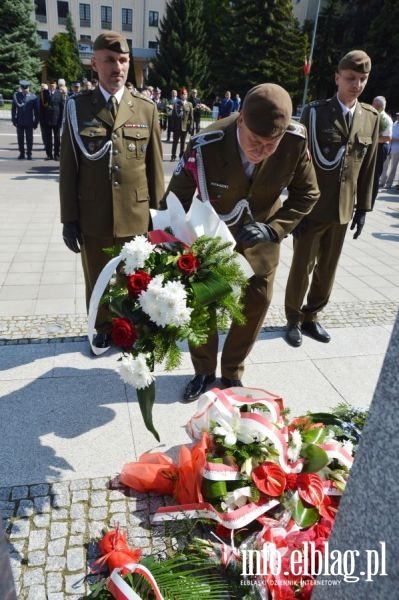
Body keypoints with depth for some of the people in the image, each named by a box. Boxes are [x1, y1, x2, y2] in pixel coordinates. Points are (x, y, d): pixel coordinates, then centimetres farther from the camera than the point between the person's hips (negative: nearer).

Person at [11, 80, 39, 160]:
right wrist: (14, 120, 3)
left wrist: (36, 122, -2)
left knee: (29, 139, 1)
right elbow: (13, 108, 7)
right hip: (19, 122, 2)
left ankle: (29, 154, 11)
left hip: (29, 122, -2)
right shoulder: (16, 95, 3)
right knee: (20, 138, 7)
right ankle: (22, 153, 17)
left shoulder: (33, 97, -2)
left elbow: (36, 111, 0)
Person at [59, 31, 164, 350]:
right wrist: (69, 217, -3)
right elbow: (68, 167, 1)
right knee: (97, 280, 14)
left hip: (135, 215, 0)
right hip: (92, 216, 0)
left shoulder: (147, 109, 4)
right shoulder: (77, 106, 2)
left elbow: (155, 166, 4)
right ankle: (104, 328, 37)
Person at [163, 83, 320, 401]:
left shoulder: (296, 142, -25)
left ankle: (232, 371, 33)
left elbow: (306, 194, -10)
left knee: (256, 304, 8)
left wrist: (273, 228, -25)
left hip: (259, 238, 2)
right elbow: (176, 200, -19)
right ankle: (204, 370, 33)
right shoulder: (205, 146, -30)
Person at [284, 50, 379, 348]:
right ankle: (294, 319, 23)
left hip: (343, 209, 4)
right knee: (302, 267, 5)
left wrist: (363, 208, 7)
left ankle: (311, 316, 30)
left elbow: (368, 166, 9)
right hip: (312, 206, -4)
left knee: (328, 269, 12)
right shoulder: (315, 112, -6)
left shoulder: (371, 117, 7)